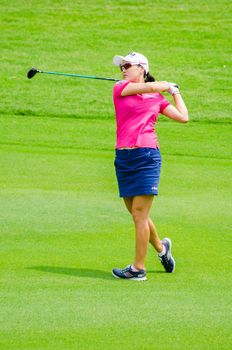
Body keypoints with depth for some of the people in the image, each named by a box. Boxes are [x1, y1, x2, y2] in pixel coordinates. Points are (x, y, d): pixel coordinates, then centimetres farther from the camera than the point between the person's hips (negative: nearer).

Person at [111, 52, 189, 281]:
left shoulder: (157, 99, 13)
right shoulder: (121, 88, 9)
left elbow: (183, 117, 13)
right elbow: (152, 86, -4)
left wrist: (175, 92, 23)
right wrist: (168, 85, 15)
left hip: (147, 156, -2)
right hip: (123, 157, 2)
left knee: (139, 214, -7)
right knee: (135, 213, 8)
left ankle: (138, 268, -4)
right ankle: (161, 248, 32)